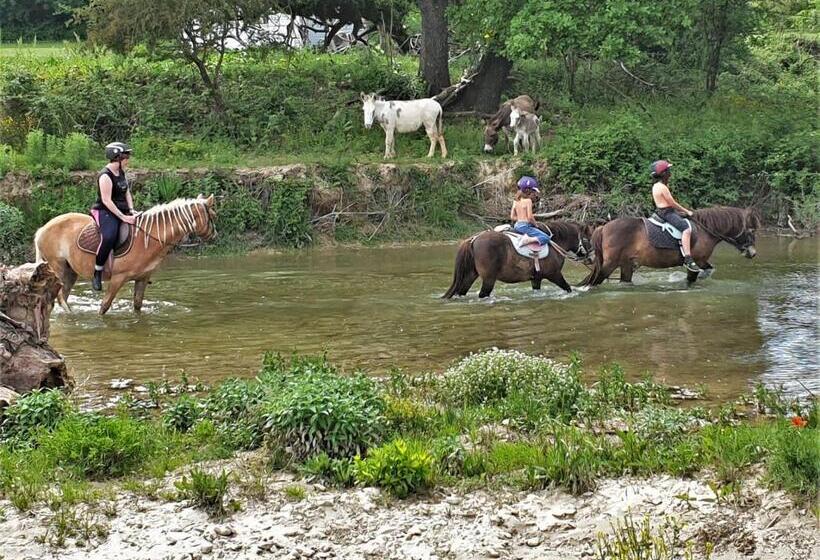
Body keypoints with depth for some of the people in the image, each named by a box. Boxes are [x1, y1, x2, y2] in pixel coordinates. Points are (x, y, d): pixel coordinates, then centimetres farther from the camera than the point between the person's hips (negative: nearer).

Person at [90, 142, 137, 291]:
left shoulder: (121, 173, 12)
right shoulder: (105, 176, -16)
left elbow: (127, 193, 17)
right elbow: (106, 200, -21)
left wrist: (131, 210, 1)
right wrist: (123, 217, -23)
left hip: (122, 212, 9)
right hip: (105, 212, -9)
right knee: (109, 237, -34)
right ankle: (97, 272, -23)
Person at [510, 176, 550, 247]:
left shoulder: (515, 201, 10)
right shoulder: (528, 201, -11)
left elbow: (512, 217, 10)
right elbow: (530, 217, -16)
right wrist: (535, 224, 0)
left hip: (516, 226, 8)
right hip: (525, 226, -8)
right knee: (546, 238, -13)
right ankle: (528, 240, -30)